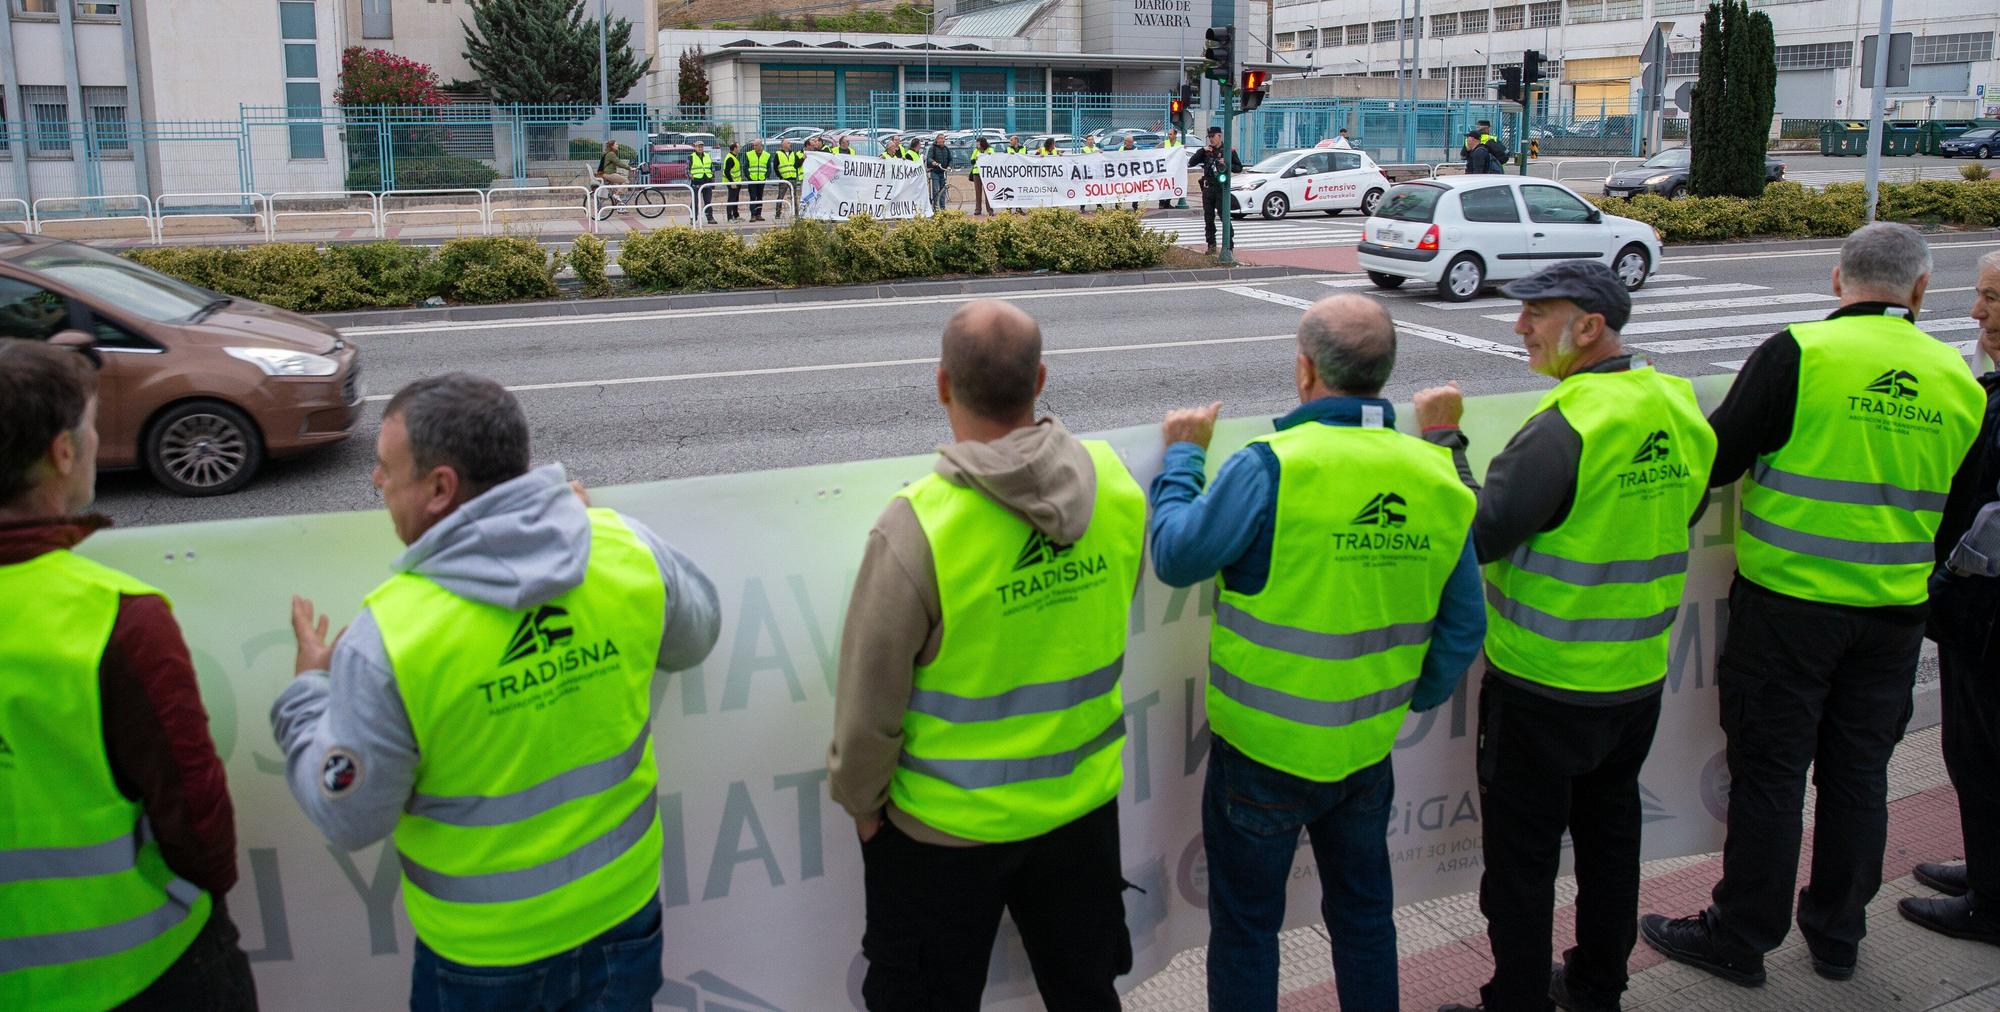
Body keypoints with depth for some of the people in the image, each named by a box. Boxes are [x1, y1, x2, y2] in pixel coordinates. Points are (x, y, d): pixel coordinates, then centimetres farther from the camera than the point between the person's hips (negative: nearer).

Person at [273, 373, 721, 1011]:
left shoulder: (388, 639, -27)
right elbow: (693, 639, 6)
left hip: (485, 955, -3)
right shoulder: (628, 549, -16)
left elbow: (350, 820, -14)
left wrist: (308, 690, 2)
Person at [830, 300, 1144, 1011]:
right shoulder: (1114, 483, -12)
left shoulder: (917, 526, -28)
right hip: (1084, 801, 5)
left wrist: (858, 798, -2)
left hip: (948, 826, -4)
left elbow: (870, 697, -18)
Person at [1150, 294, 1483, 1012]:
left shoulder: (1273, 467, -23)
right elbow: (1462, 625, 2)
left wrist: (1183, 456, 1)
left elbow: (1176, 555, -14)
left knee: (1245, 924, 13)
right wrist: (1414, 697, 19)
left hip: (1264, 746, -5)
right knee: (1364, 912, 24)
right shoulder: (1437, 478, -5)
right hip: (1368, 748, 5)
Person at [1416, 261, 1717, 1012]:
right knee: (1610, 830, 21)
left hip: (1544, 684, -8)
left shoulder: (1568, 425, -24)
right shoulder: (1680, 408, 1)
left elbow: (1477, 534, -24)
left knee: (1522, 852, 6)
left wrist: (1442, 437, -15)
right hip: (1640, 675, 8)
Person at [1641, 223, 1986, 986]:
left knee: (1768, 772, 4)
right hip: (1894, 609, 5)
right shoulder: (1958, 379, 3)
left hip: (1789, 601, -5)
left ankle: (1740, 938, 15)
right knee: (1858, 773, 16)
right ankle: (1837, 933, 29)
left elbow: (1716, 459, -13)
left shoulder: (1798, 353, -14)